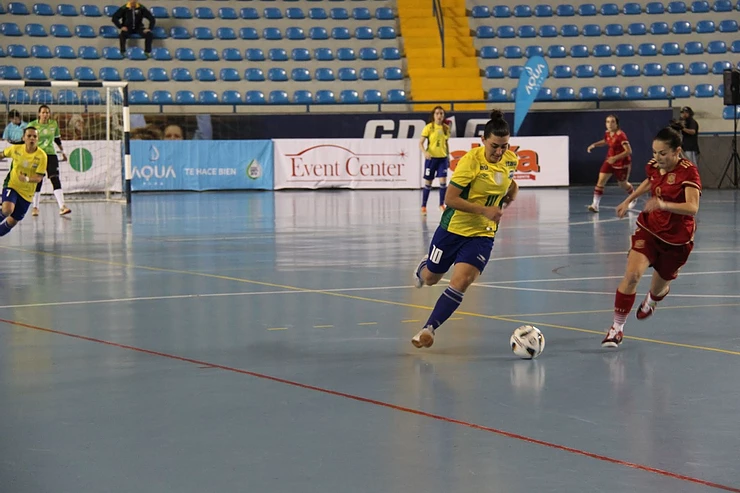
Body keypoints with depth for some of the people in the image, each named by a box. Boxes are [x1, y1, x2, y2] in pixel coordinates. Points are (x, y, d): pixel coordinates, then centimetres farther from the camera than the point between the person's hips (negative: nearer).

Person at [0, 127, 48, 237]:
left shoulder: (42, 156, -16)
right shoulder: (15, 149, -11)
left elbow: (39, 178, -19)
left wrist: (28, 179, -38)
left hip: (27, 192, 1)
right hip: (11, 185, -1)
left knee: (12, 222, 8)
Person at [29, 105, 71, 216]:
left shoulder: (54, 124, 4)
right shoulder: (32, 125, -5)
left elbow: (57, 138, 18)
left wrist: (62, 152, 23)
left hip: (51, 154, 2)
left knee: (55, 179, -10)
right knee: (37, 181, 3)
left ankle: (62, 206, -16)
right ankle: (35, 207, 19)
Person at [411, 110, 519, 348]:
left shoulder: (511, 159, -5)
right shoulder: (471, 160, -22)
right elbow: (450, 198, -22)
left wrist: (510, 194, 0)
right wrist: (484, 210, -27)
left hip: (483, 234, 3)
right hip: (453, 228, -2)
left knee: (461, 282, -17)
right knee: (431, 278, 17)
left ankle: (428, 329, -8)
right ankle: (425, 265, 56)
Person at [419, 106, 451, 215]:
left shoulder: (446, 128, 4)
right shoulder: (429, 127, -7)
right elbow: (421, 143, -9)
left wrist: (448, 157, 15)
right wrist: (425, 152, -26)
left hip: (442, 157, 3)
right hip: (431, 157, -3)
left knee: (443, 181, -7)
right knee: (428, 183, 4)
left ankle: (442, 204, 9)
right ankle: (423, 206, 15)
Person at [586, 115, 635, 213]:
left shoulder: (620, 135, -28)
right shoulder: (607, 133, -4)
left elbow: (629, 151, -31)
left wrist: (615, 158, -38)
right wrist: (594, 145, 3)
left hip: (622, 163, -6)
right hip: (610, 160, 6)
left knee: (623, 184, 13)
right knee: (601, 180, -9)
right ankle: (595, 204, -9)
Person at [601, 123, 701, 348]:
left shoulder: (688, 171, -22)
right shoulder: (654, 166, -5)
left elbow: (692, 208, -35)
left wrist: (664, 204, -49)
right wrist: (628, 200, 24)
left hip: (676, 239, -3)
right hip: (649, 229, 3)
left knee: (658, 288, 12)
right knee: (632, 274, -20)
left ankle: (652, 299, 53)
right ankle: (617, 327, -7)